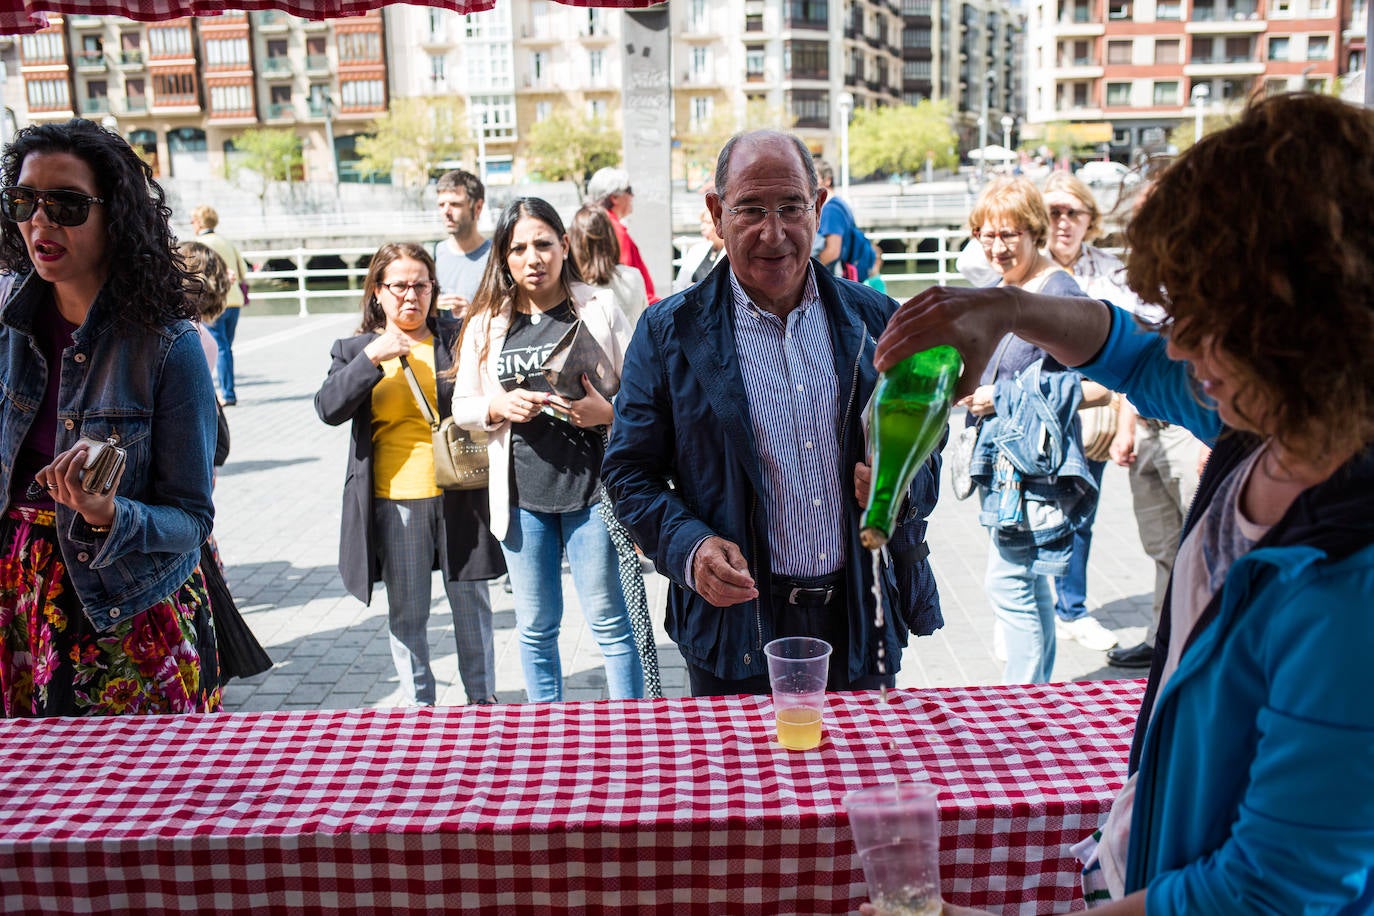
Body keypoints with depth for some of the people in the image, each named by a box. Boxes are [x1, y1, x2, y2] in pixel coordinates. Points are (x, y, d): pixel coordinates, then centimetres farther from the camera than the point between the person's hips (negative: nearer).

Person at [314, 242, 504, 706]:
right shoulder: (354, 350, 8)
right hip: (395, 500, 1)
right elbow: (329, 408, -7)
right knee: (406, 612, 10)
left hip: (460, 495, 0)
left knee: (471, 602, 10)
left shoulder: (458, 336, 4)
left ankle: (482, 695, 27)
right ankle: (417, 703, 27)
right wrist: (371, 358, -16)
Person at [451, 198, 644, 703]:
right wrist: (498, 406, -10)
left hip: (591, 488, -3)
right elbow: (462, 406, 11)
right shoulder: (487, 322, 6)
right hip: (521, 494, 3)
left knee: (609, 621, 5)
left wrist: (607, 410, -19)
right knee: (536, 627, 14)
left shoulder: (598, 308, 0)